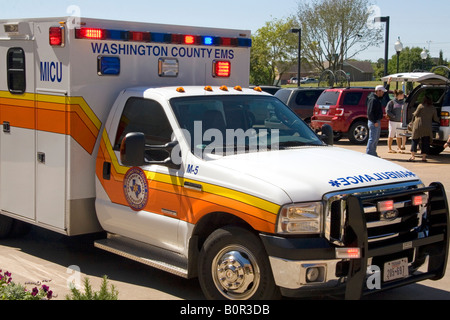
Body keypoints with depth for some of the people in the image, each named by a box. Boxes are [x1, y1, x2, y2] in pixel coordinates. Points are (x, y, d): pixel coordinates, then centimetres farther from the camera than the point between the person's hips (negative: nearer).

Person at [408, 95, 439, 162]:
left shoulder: (421, 106, -4)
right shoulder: (433, 108, 6)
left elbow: (416, 114, -1)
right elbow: (435, 118, 12)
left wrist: (414, 113, 22)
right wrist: (438, 120, 33)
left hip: (418, 126, -2)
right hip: (427, 128, 2)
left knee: (415, 140, 4)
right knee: (425, 142, 6)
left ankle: (412, 156, -4)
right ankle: (424, 157, 3)